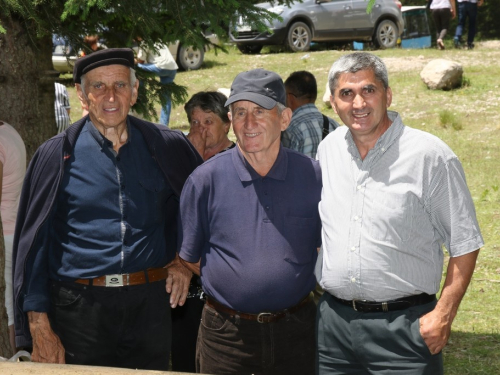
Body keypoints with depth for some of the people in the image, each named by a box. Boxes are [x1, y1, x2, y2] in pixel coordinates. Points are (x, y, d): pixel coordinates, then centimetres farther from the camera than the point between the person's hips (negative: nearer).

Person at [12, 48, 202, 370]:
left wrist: (186, 259, 7)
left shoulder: (167, 147, 3)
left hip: (151, 305, 2)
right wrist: (40, 328, -5)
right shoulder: (58, 155, -1)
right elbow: (33, 244, -1)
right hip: (80, 308, -2)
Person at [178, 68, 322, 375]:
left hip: (295, 331, 1)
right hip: (227, 335, -1)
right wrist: (235, 287, 3)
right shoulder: (206, 179, -4)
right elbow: (189, 258, 3)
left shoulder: (313, 176, -1)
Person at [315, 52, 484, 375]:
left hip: (405, 322, -4)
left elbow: (464, 243, -7)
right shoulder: (329, 149, 7)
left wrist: (444, 314, -12)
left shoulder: (431, 155, -9)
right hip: (333, 319, 5)